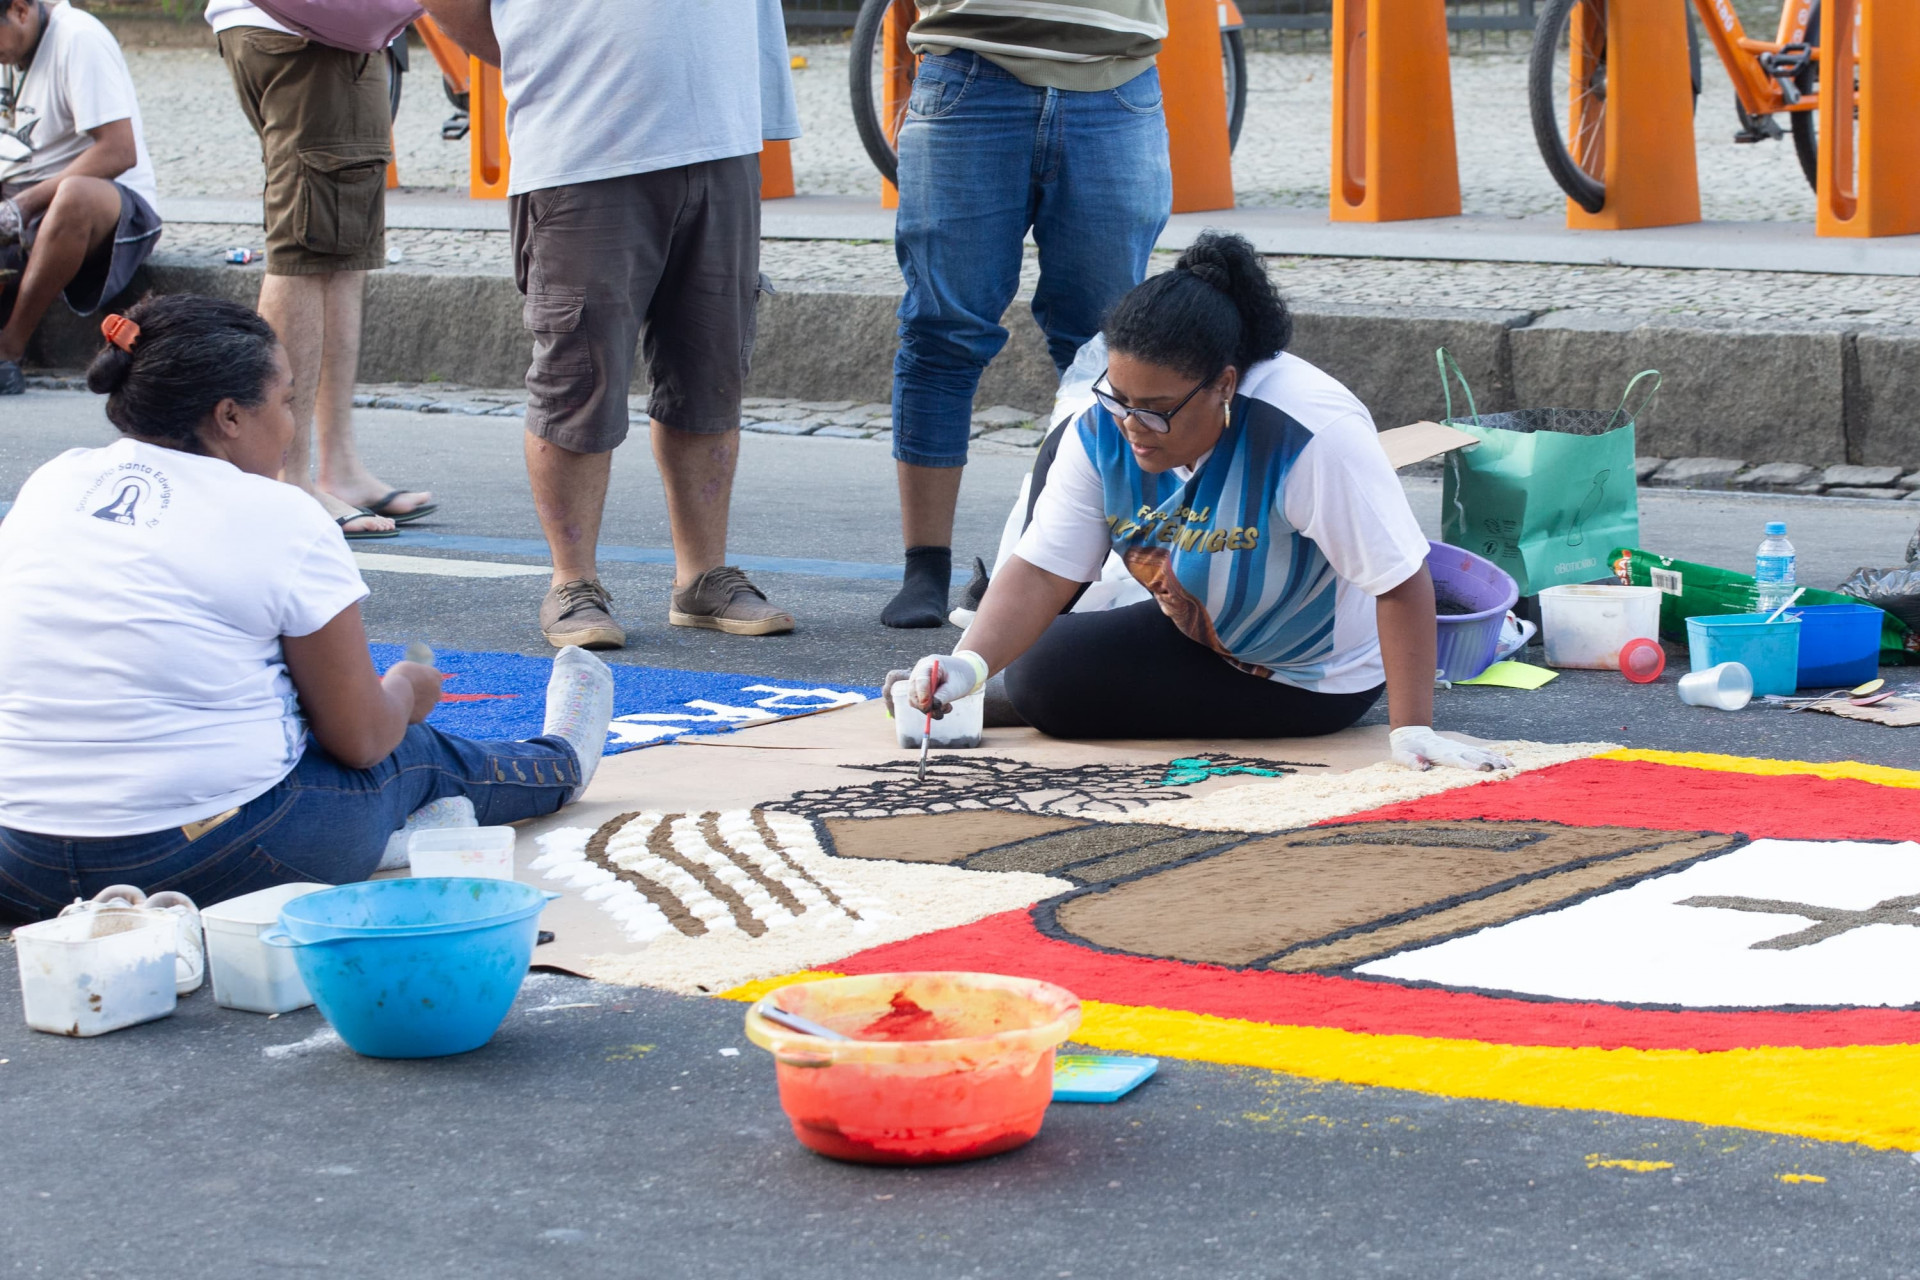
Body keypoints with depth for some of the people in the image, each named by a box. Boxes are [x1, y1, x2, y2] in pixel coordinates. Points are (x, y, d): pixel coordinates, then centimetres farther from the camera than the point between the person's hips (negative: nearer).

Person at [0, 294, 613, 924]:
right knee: (412, 752, 23)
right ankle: (561, 762, 52)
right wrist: (404, 693, 19)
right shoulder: (279, 518, -11)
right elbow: (359, 740, -5)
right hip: (213, 867, -6)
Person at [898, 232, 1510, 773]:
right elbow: (1042, 571, -21)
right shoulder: (1106, 426, -18)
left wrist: (1412, 733, -36)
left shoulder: (1311, 434, -38)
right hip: (1200, 629, 7)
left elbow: (1402, 585, -34)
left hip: (1309, 681, -6)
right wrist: (970, 664, -38)